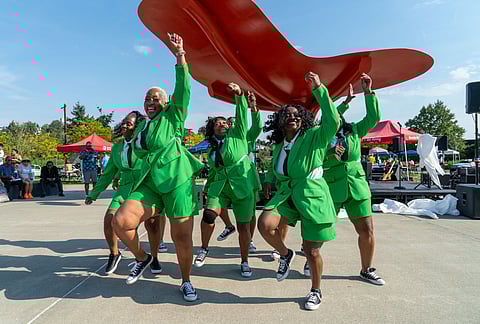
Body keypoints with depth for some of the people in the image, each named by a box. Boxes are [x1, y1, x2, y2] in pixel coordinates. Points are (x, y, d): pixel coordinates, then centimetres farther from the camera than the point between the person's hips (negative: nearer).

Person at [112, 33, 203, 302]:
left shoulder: (172, 117, 0)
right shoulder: (142, 127, 17)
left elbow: (183, 89, -12)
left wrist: (179, 55, -20)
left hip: (178, 182, -5)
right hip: (150, 184, 5)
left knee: (182, 238, -2)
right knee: (121, 221, -14)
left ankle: (186, 281, 23)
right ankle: (142, 258, 15)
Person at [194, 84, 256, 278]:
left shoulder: (237, 135, 2)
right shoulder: (212, 150, 14)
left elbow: (241, 115, -12)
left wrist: (239, 95, -27)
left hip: (242, 188, -3)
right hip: (220, 187, 3)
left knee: (243, 227, 2)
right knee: (209, 214, -20)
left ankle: (244, 262, 22)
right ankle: (204, 249, 6)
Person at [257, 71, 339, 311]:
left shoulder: (313, 138, -6)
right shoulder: (278, 146, 12)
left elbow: (332, 121, -24)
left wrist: (319, 89, -23)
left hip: (313, 196, -4)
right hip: (286, 194, 5)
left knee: (311, 251, 4)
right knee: (265, 224, -23)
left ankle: (316, 291, 33)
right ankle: (285, 254, 10)